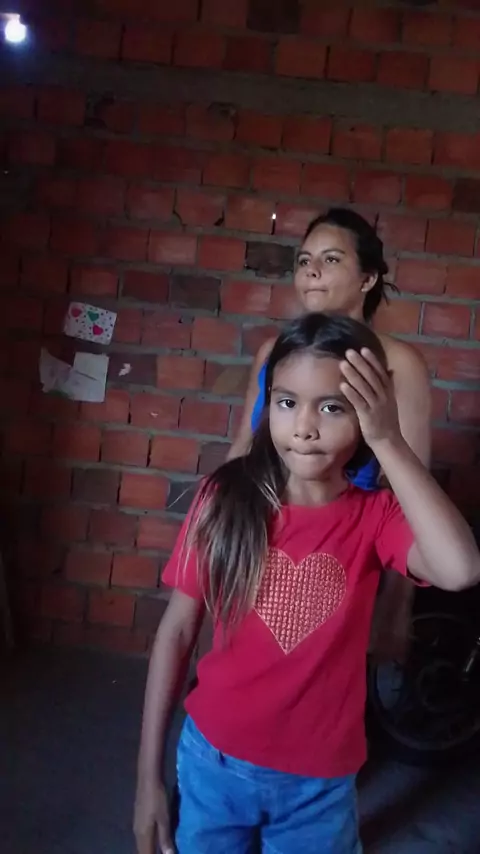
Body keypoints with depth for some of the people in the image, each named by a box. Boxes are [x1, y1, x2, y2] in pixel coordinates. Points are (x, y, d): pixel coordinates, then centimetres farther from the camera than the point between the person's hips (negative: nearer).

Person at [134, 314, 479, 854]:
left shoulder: (376, 516, -13)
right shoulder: (225, 498, -13)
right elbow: (177, 631, -7)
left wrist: (387, 442, -30)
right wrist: (149, 774, -4)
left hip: (320, 781, 0)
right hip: (213, 760, 0)